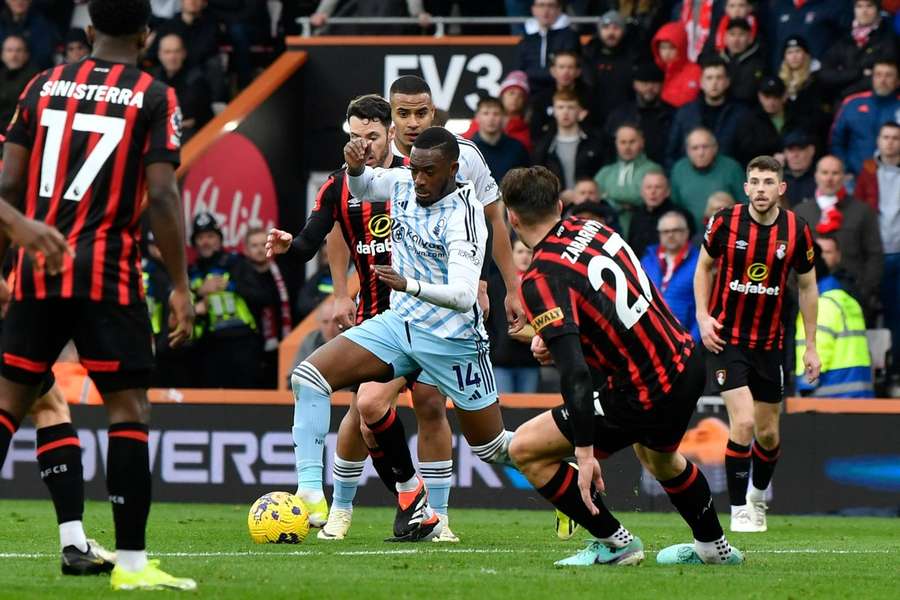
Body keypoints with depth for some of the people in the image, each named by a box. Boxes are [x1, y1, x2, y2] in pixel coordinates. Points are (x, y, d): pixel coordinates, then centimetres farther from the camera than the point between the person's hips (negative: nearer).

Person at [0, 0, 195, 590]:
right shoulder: (155, 98, -1)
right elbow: (162, 197, -9)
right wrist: (180, 288, -5)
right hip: (107, 273, -4)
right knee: (128, 407, 1)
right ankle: (131, 561, -3)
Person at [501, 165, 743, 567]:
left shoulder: (542, 279, -20)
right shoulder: (593, 230, 2)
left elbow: (574, 371, -29)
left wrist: (585, 453, -31)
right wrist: (554, 335, 10)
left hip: (644, 398, -8)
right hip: (687, 364, 8)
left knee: (525, 450, 1)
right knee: (658, 456, 38)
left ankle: (614, 542, 9)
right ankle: (714, 547, 53)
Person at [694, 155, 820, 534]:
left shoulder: (796, 231, -6)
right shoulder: (725, 222, -10)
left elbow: (807, 286, 6)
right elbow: (704, 266, 6)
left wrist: (811, 346, 5)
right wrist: (703, 316, -6)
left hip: (769, 342, 3)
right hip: (725, 337, -3)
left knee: (768, 433, 9)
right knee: (743, 422, -17)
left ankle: (758, 495, 38)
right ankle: (739, 511, -5)